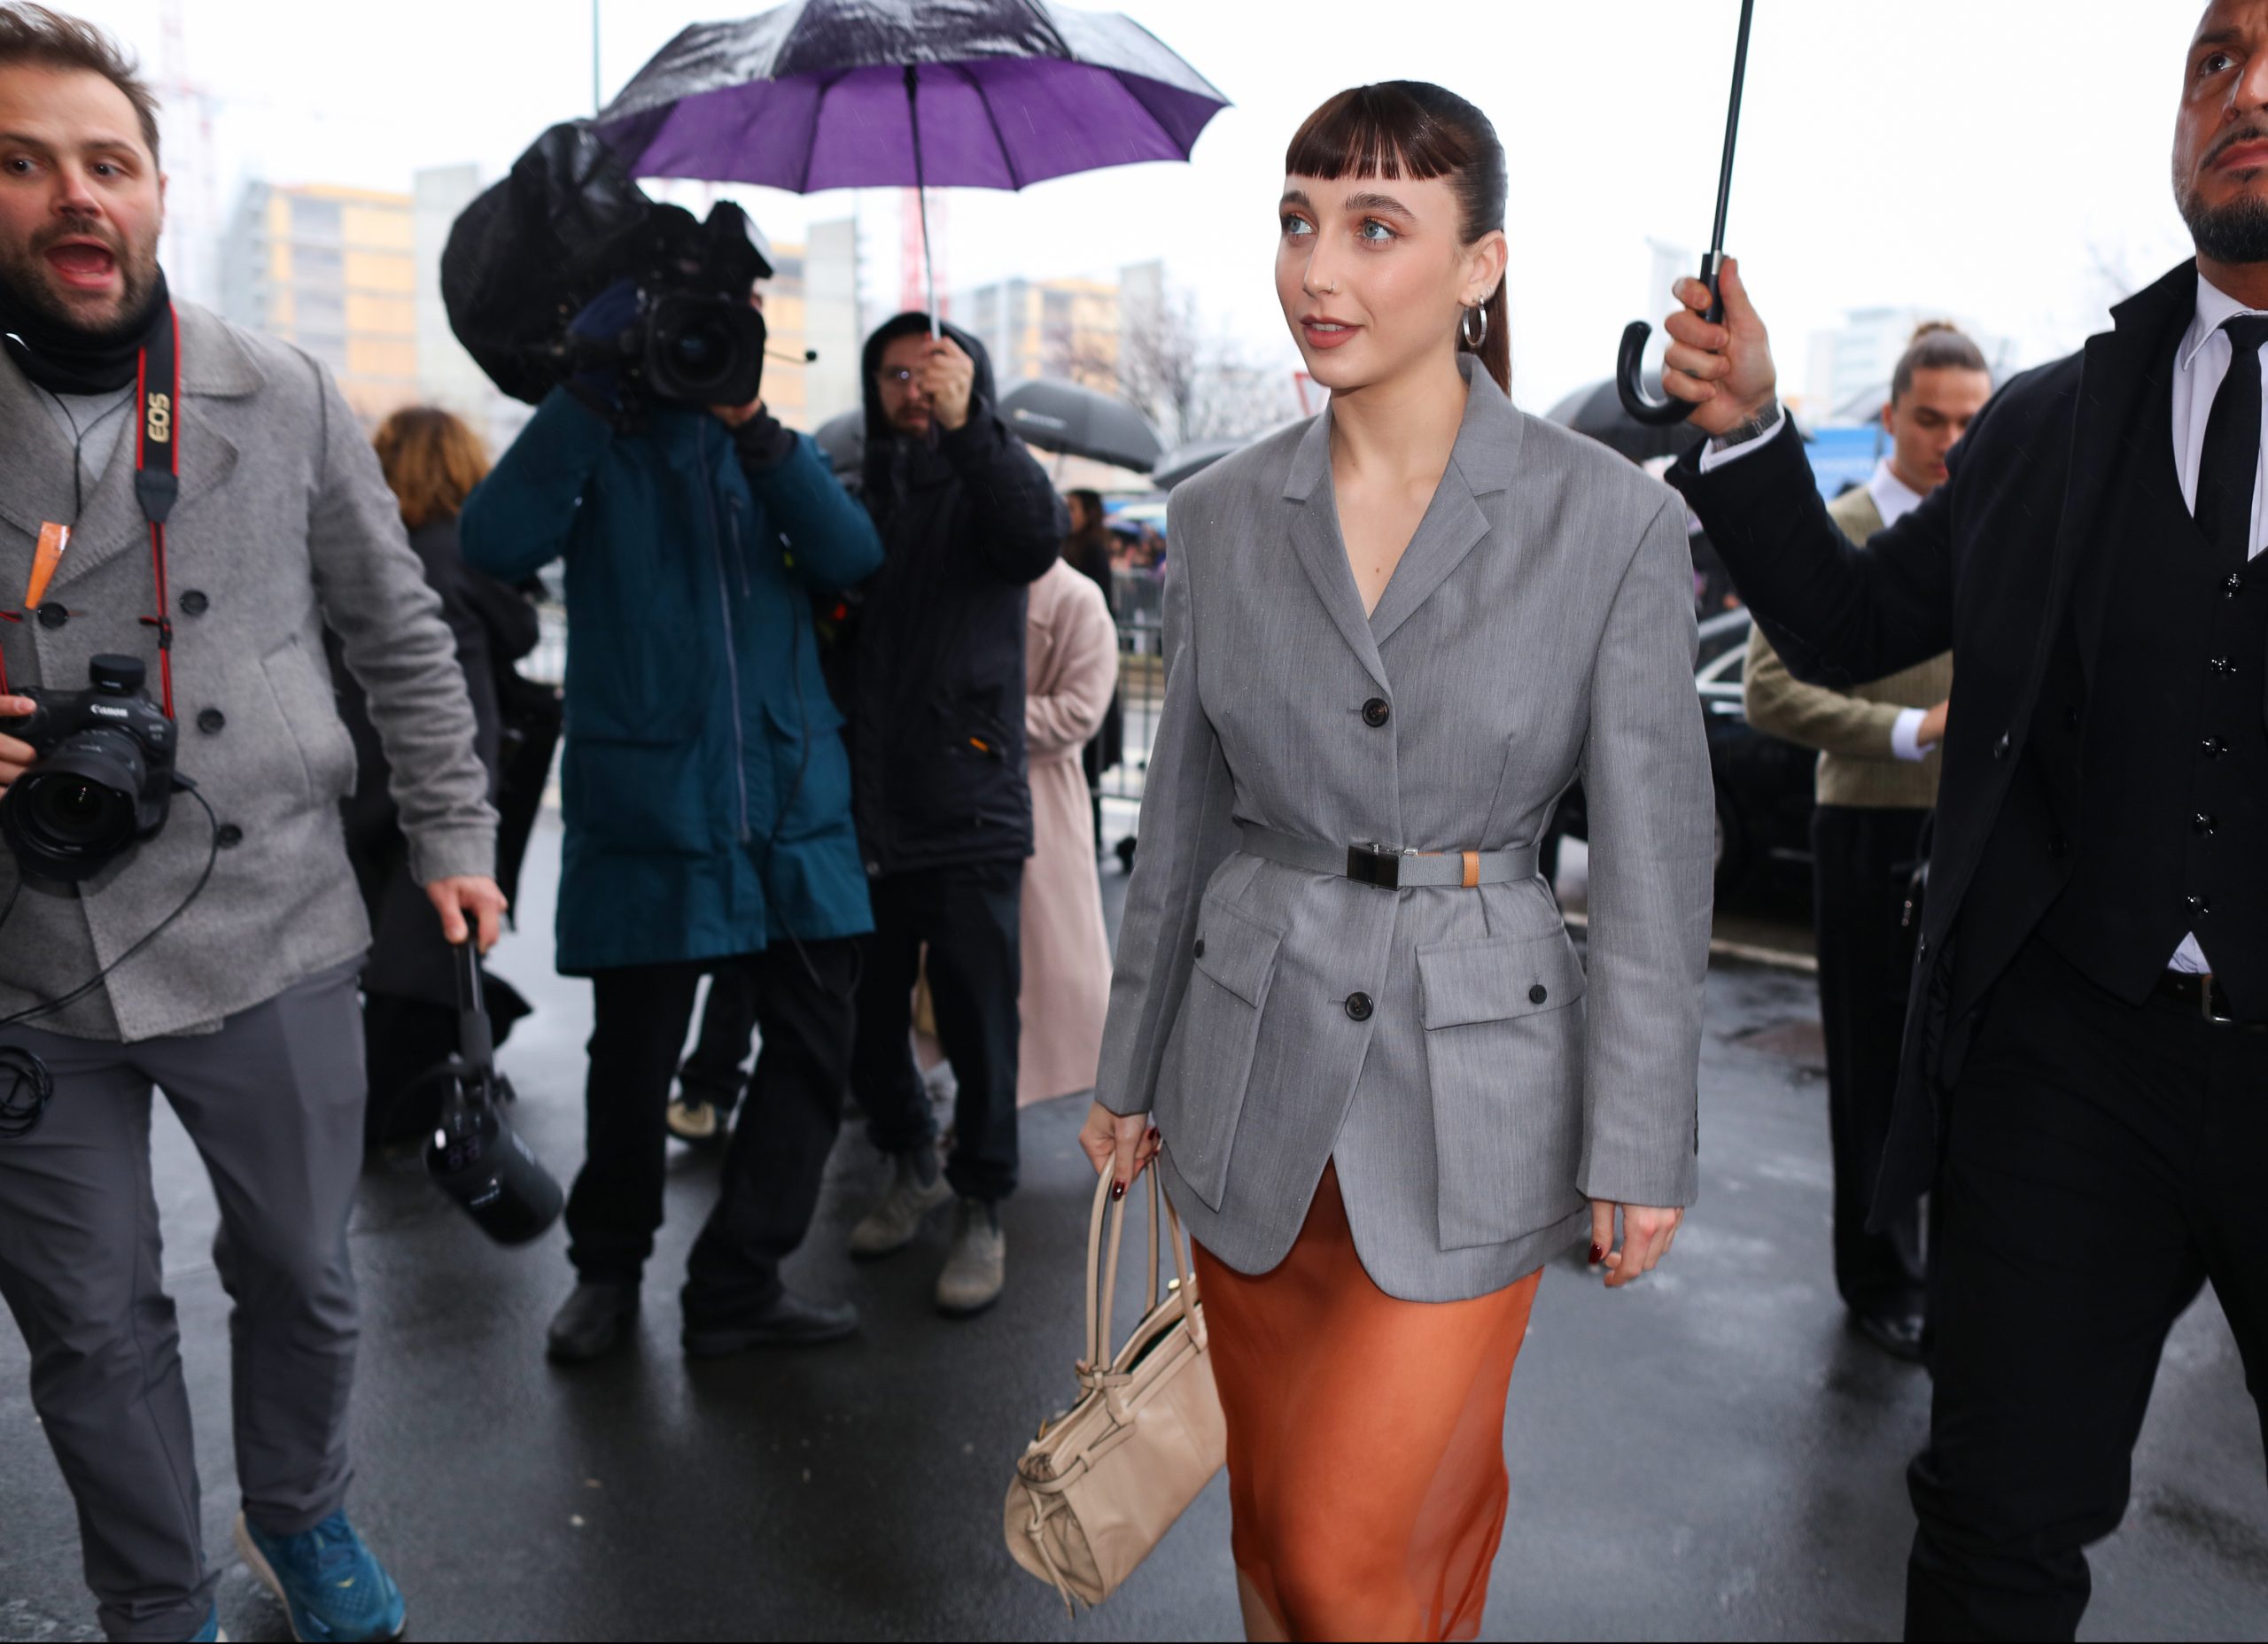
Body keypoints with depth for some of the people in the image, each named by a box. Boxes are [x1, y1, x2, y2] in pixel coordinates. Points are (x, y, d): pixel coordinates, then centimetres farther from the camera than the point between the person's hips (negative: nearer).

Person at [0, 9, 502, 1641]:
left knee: (303, 1277, 16)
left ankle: (301, 1510, 44)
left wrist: (454, 832, 5)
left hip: (273, 936, 0)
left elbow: (401, 634, 7)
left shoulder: (283, 398, 0)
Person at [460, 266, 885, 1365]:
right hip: (650, 794, -3)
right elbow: (497, 545, -13)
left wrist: (756, 428, -13)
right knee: (634, 1053, 5)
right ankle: (607, 1269, 28)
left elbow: (851, 557, -3)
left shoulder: (760, 436, 14)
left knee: (814, 1041, 1)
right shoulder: (598, 437, 5)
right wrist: (595, 389, -14)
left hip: (792, 790, 4)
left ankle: (738, 1284, 15)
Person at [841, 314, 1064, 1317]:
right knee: (867, 1015, 12)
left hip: (968, 810, -3)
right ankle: (911, 1167, 35)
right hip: (865, 809, 4)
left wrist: (965, 425, -30)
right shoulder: (856, 499, 13)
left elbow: (1038, 535, -21)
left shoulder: (985, 488, 4)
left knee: (977, 1022, 0)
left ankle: (980, 1212, 18)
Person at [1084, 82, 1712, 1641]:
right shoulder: (1221, 518, 0)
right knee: (1275, 1507, 18)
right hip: (1256, 1063, 4)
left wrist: (1643, 1148, -5)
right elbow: (1182, 823, 7)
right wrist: (1134, 1073, 11)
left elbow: (1654, 855, -7)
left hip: (1474, 1080, -3)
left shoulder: (1614, 522, -10)